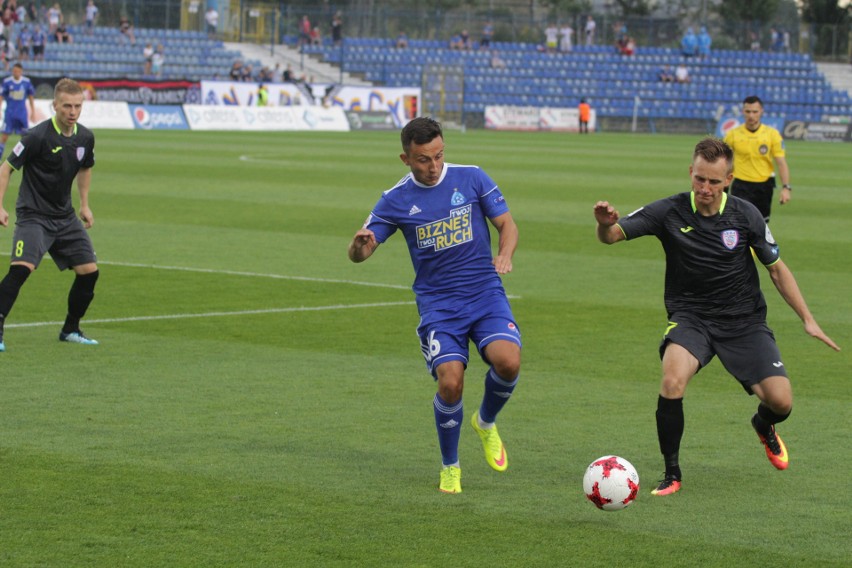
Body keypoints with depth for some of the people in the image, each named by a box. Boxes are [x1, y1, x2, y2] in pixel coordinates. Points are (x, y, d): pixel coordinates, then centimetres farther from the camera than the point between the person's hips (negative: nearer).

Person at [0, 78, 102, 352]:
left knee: (89, 271, 3)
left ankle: (71, 330, 21)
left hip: (65, 216, 6)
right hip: (34, 215, -6)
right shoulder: (39, 136, -18)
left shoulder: (85, 137, 0)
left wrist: (84, 204, 19)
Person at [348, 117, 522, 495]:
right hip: (437, 303, 0)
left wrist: (505, 255, -18)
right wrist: (360, 245, -25)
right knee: (450, 381, -19)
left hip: (485, 293, 1)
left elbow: (507, 225, 4)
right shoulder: (396, 201, 0)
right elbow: (358, 254, 1)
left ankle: (486, 422, 10)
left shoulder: (471, 178, 0)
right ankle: (450, 468, 7)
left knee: (507, 361, -25)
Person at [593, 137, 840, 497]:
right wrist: (605, 224, -37)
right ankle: (671, 473, -13)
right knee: (672, 380, -32)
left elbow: (777, 268, 5)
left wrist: (807, 319, 2)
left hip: (743, 320, 1)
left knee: (781, 401, -12)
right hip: (690, 317, -1)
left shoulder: (745, 216, -6)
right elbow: (611, 236, -12)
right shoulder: (670, 212, -9)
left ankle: (764, 427, 29)